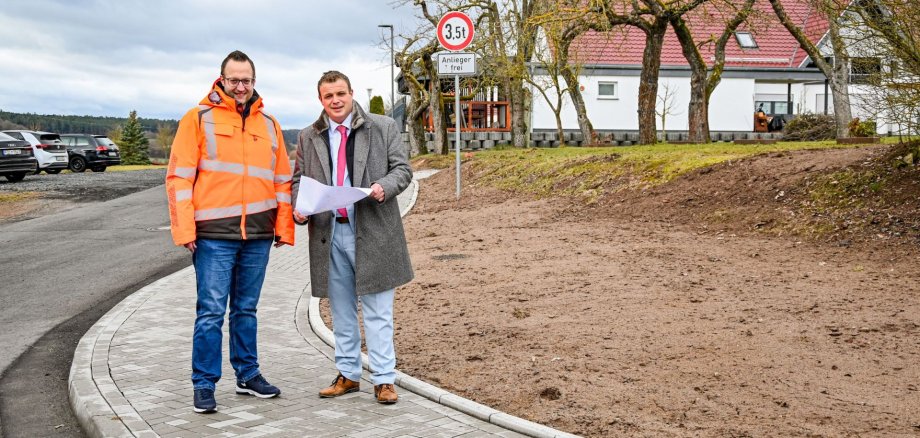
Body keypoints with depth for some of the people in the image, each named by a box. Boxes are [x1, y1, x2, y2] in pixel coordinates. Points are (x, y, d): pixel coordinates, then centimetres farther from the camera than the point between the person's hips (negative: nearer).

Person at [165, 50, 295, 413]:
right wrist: (185, 229, -11)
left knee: (246, 309, 15)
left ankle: (247, 374, 25)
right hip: (214, 234, -4)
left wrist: (284, 226, 7)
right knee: (211, 312, -2)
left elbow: (282, 178, 14)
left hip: (258, 235, 4)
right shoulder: (199, 118, 0)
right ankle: (204, 384, 7)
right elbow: (179, 176, -4)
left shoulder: (268, 124, 13)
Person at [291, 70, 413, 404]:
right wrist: (298, 208, -6)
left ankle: (383, 379, 5)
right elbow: (298, 180, 14)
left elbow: (402, 168, 2)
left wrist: (384, 187, -19)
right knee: (341, 311, 12)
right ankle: (348, 375, 22)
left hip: (372, 232, -3)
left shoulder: (383, 127, 3)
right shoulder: (308, 138, 11)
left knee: (377, 311, -1)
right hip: (329, 233, 3)